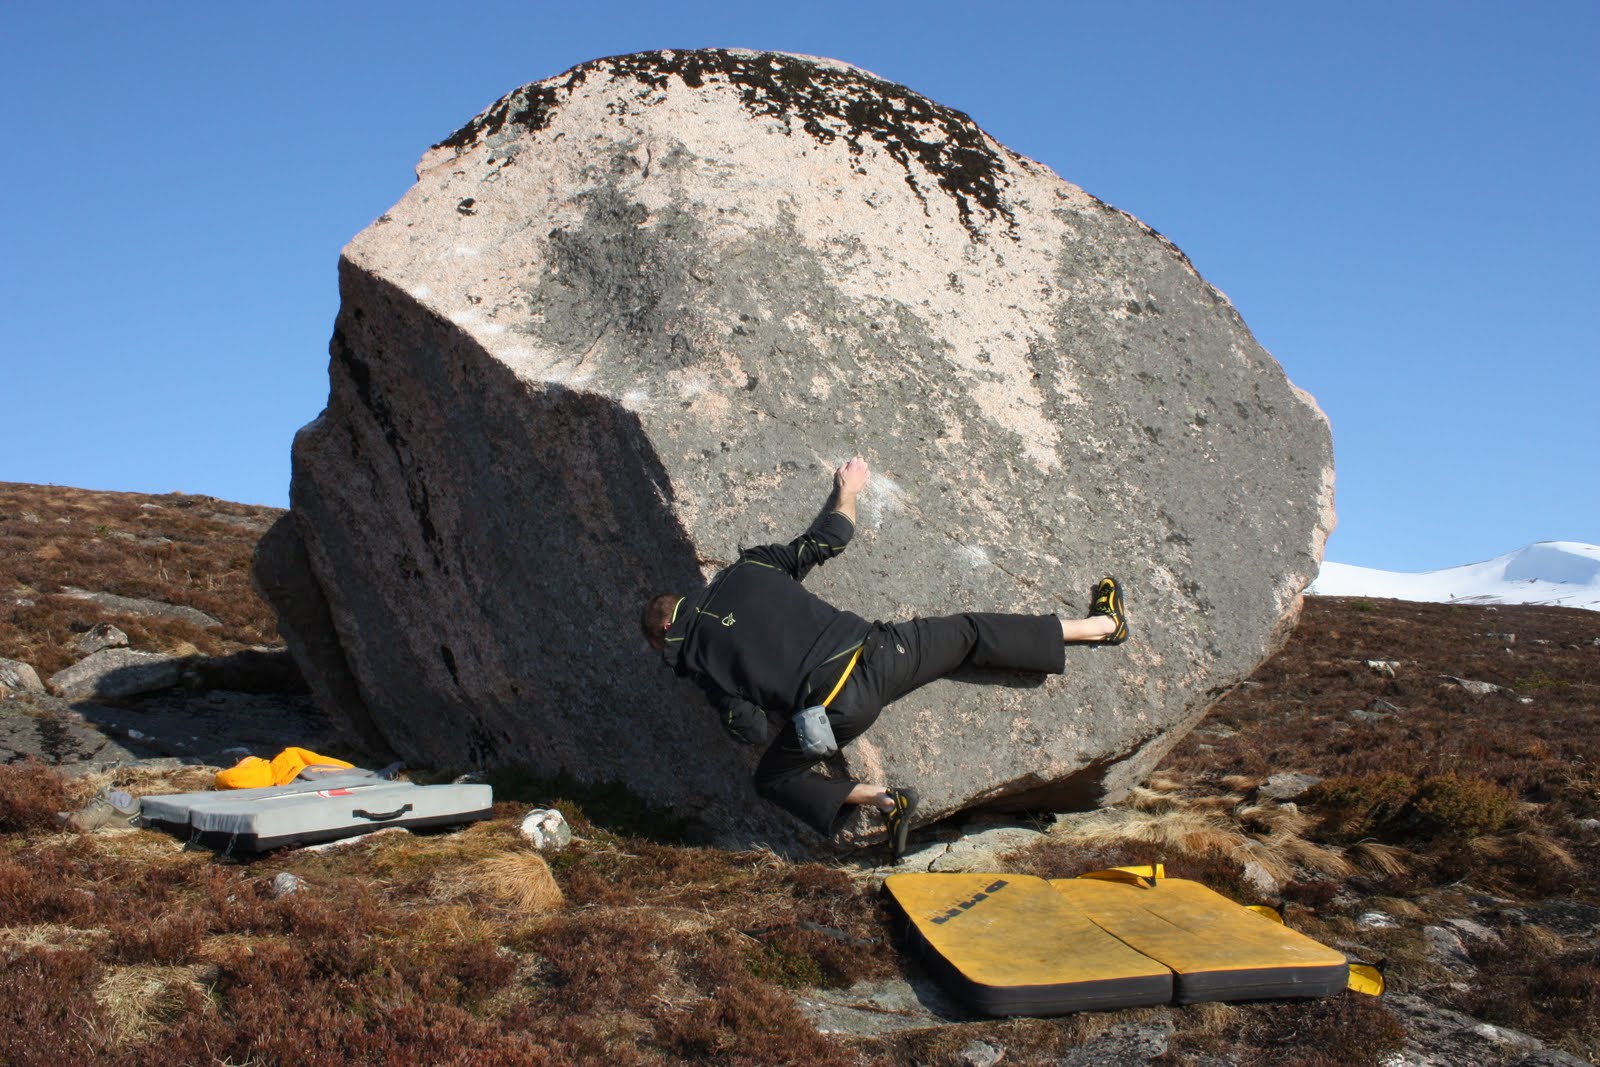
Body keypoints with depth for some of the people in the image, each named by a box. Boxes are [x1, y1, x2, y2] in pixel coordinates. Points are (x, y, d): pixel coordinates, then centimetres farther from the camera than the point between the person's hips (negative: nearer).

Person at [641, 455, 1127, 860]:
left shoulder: (696, 656, 5)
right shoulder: (749, 568, 12)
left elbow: (751, 729, 2)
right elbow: (831, 537, 15)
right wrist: (848, 490, 33)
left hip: (836, 708, -3)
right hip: (878, 653, 3)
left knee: (773, 778, 18)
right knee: (969, 633, 19)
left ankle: (881, 799, -2)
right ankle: (1102, 624, 24)